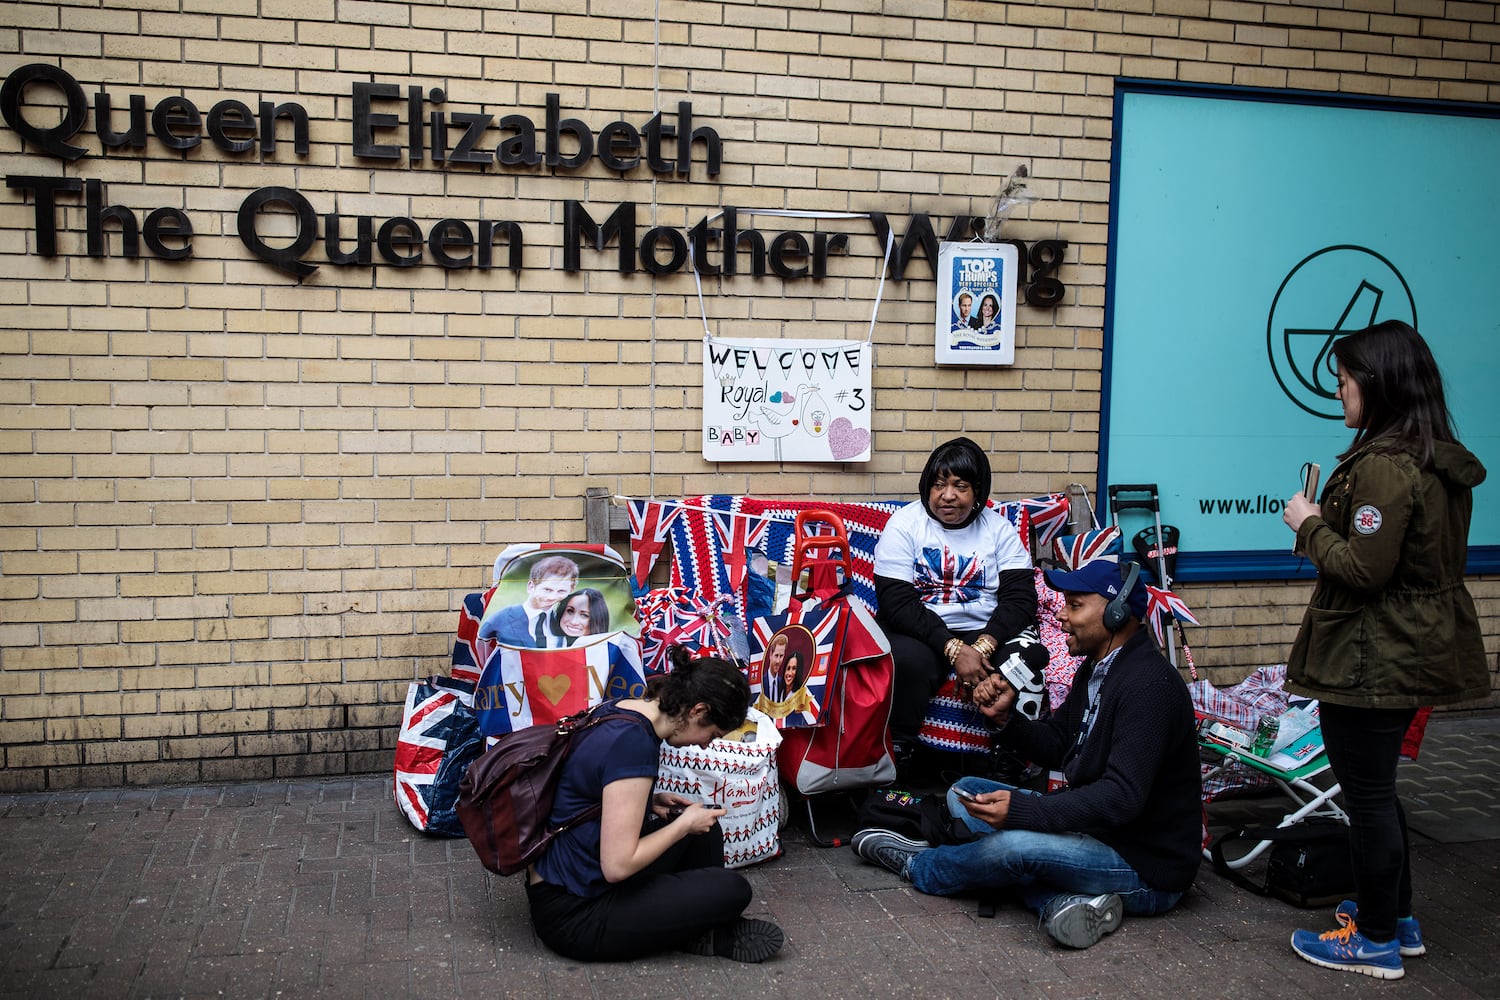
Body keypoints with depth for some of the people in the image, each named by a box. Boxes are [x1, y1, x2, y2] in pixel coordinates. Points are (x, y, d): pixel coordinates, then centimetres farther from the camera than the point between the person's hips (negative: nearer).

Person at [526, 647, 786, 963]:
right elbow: (618, 866, -27)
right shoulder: (634, 742, -26)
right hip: (572, 915, -10)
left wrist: (649, 802, 5)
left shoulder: (620, 708, 2)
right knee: (732, 890, -13)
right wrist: (684, 824, -13)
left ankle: (708, 930, 12)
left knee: (703, 822, 11)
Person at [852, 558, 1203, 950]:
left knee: (1014, 843, -33)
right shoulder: (1097, 669, 9)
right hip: (1094, 827, 10)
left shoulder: (1149, 685, -23)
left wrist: (1021, 810, -36)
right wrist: (1005, 717, -5)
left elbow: (1122, 798, -31)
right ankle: (1063, 898, -13)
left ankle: (918, 866, 0)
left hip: (1146, 869, -10)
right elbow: (1056, 746, 15)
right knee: (964, 793, 6)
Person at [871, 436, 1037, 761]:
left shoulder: (999, 529, 6)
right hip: (919, 631, -2)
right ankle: (898, 755, -16)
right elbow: (897, 602, -12)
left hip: (985, 632, 2)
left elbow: (1020, 597, -5)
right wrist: (953, 649, -23)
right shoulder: (904, 524, -2)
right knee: (910, 660, -36)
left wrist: (983, 646, -24)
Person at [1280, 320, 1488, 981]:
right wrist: (1328, 517, 10)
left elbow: (1364, 569, -24)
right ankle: (1399, 919, 34)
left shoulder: (1385, 465, -22)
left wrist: (1311, 525, -10)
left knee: (1367, 794, 3)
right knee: (1377, 787, 22)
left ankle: (1376, 942, 16)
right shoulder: (1443, 461, 9)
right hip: (1418, 648, 10)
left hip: (1372, 661, -10)